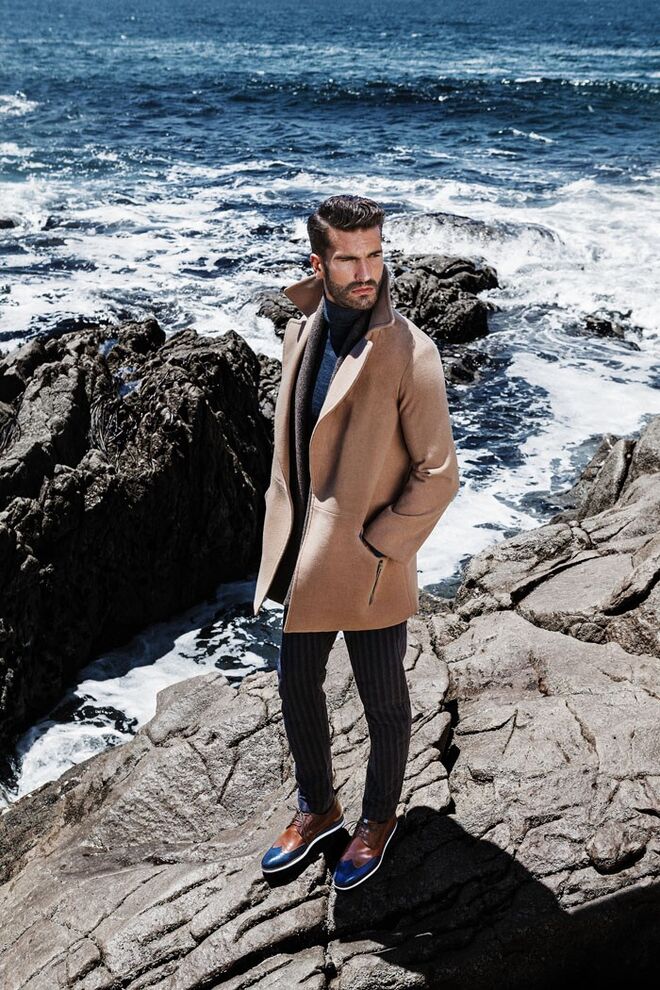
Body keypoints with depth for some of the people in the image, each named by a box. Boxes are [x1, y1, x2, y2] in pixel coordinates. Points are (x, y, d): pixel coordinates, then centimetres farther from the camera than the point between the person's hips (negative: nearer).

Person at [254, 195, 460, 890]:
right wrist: (284, 536, 10)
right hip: (303, 558, 6)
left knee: (383, 704, 14)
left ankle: (379, 818, 40)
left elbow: (438, 474, -15)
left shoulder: (409, 353, -17)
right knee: (296, 688, 19)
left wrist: (374, 546, -14)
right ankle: (317, 808, 44)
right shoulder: (300, 334, 3)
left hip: (369, 566, -6)